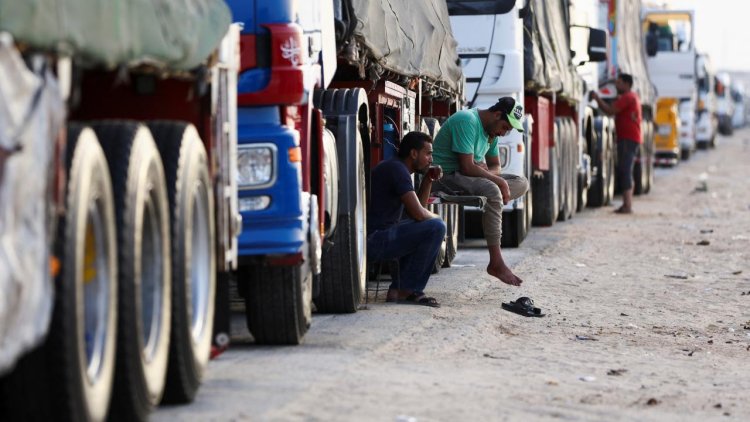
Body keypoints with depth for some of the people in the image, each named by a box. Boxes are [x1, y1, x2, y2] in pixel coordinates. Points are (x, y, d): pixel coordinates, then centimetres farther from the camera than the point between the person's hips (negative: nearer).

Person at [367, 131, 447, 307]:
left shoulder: (394, 168, 21)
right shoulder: (397, 169, -12)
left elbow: (418, 207, 26)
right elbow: (418, 213, -18)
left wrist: (428, 181, 13)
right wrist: (436, 218, 3)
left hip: (374, 236, 11)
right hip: (372, 241, -11)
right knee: (436, 228, -16)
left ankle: (398, 289, 15)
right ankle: (407, 291, -7)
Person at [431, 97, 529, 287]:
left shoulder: (492, 131, 12)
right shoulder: (467, 121, -19)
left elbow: (495, 166, 18)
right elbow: (467, 167, -26)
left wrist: (485, 170, -6)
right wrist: (499, 180, -18)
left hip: (469, 178, 10)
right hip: (445, 177, -10)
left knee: (521, 183, 2)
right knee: (492, 190, -36)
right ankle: (496, 263, -34)